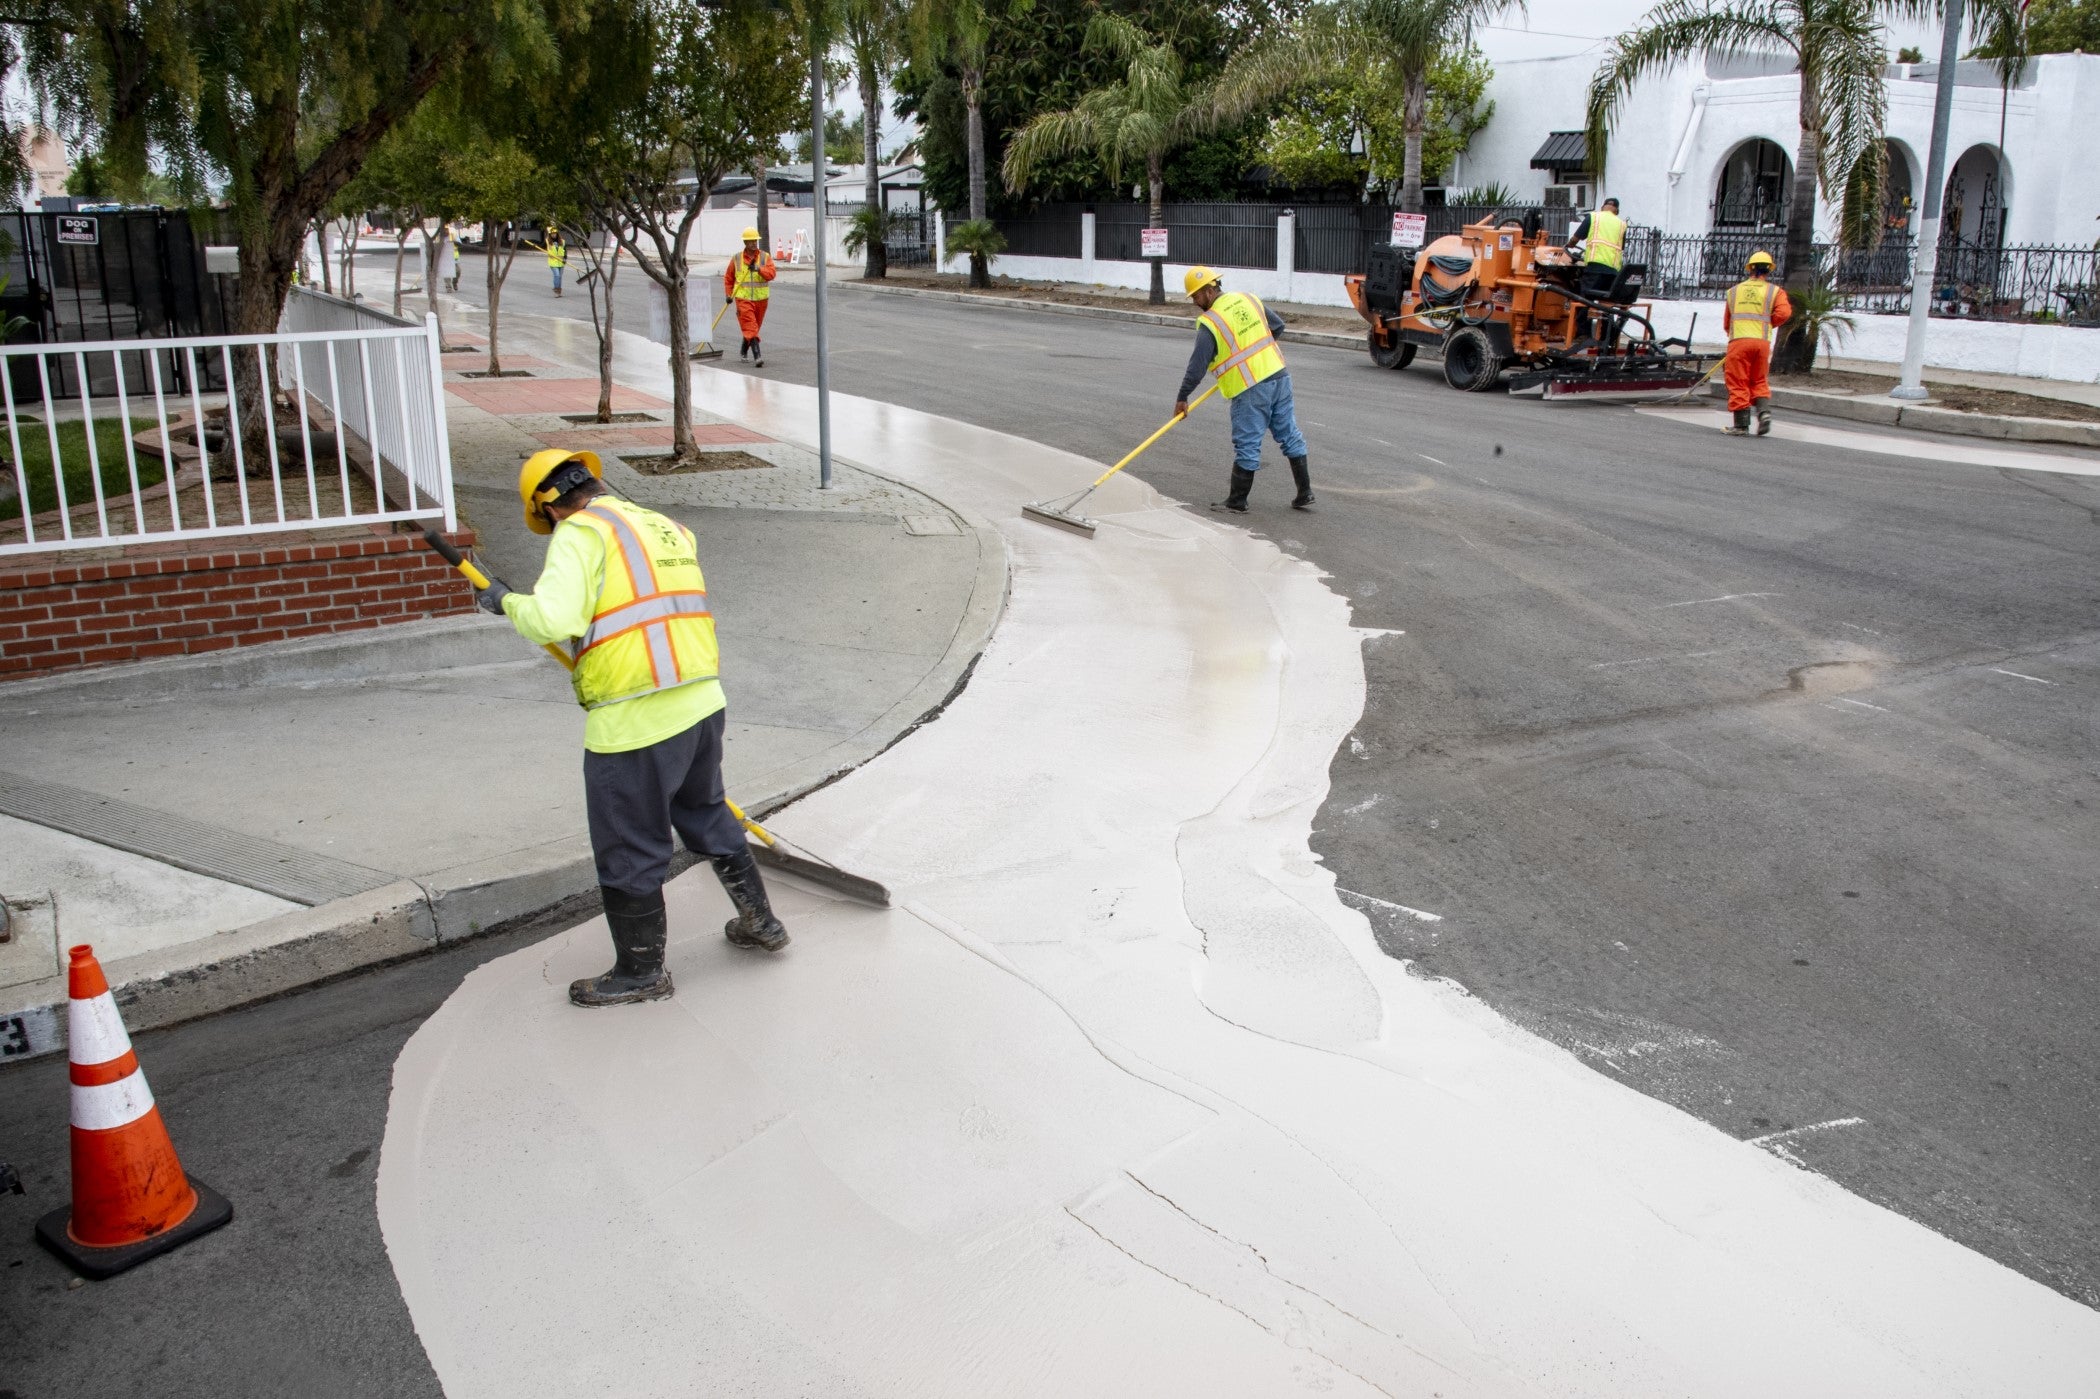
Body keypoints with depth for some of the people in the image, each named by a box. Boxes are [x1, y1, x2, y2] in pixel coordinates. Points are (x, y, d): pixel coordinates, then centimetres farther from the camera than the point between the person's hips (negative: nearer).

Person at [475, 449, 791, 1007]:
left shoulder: (582, 533, -8)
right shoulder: (669, 528, 16)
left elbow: (553, 620, -21)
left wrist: (507, 600, -2)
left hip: (633, 726, -8)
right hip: (703, 706, 8)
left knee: (630, 853, 9)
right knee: (707, 816, 27)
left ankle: (641, 972, 24)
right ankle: (761, 923, 39)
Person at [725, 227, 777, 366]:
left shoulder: (765, 257, 3)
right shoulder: (737, 259, 2)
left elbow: (772, 273, -13)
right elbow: (728, 278, 12)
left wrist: (759, 269, -29)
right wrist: (729, 294, 5)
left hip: (761, 299, 2)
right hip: (743, 299, -2)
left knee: (753, 328, 15)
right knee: (750, 328, -13)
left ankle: (743, 351, 36)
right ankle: (757, 356, -21)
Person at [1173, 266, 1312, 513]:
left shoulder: (1210, 323, -12)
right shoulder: (1249, 299, 8)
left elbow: (1198, 364, -11)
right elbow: (1278, 326, 18)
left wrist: (1182, 397, -3)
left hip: (1250, 390, -7)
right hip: (1279, 376, 7)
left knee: (1247, 446, 2)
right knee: (1289, 435, 13)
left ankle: (1237, 502, 12)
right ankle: (1305, 495, 18)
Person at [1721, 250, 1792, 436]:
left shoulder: (1733, 291, 15)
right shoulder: (1775, 291, 8)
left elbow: (1726, 323, 16)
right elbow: (1784, 313, -7)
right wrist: (1766, 324, 9)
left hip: (1738, 340, -1)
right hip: (1762, 342, 1)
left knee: (1738, 383, 1)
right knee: (1760, 381, 16)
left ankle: (1741, 425, -1)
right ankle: (1764, 411, -5)